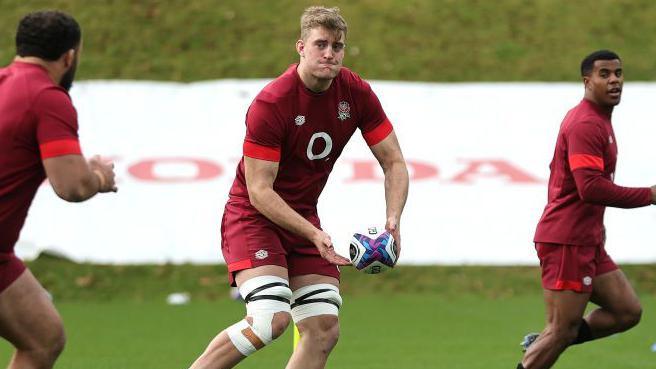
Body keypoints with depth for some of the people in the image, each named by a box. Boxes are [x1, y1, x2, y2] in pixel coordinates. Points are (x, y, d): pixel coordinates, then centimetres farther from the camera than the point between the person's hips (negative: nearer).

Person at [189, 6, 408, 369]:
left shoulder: (357, 94, -5)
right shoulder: (270, 103, -22)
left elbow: (394, 163, 2)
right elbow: (259, 190, -21)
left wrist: (392, 219, -16)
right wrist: (313, 234, -29)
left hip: (303, 217, 6)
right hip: (253, 217, -6)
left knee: (324, 329, -5)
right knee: (271, 319, -24)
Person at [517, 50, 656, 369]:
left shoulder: (598, 120, 17)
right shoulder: (586, 124, -16)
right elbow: (590, 187, -27)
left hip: (586, 241, 10)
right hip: (567, 243, -10)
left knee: (627, 311, 8)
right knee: (563, 330, -8)